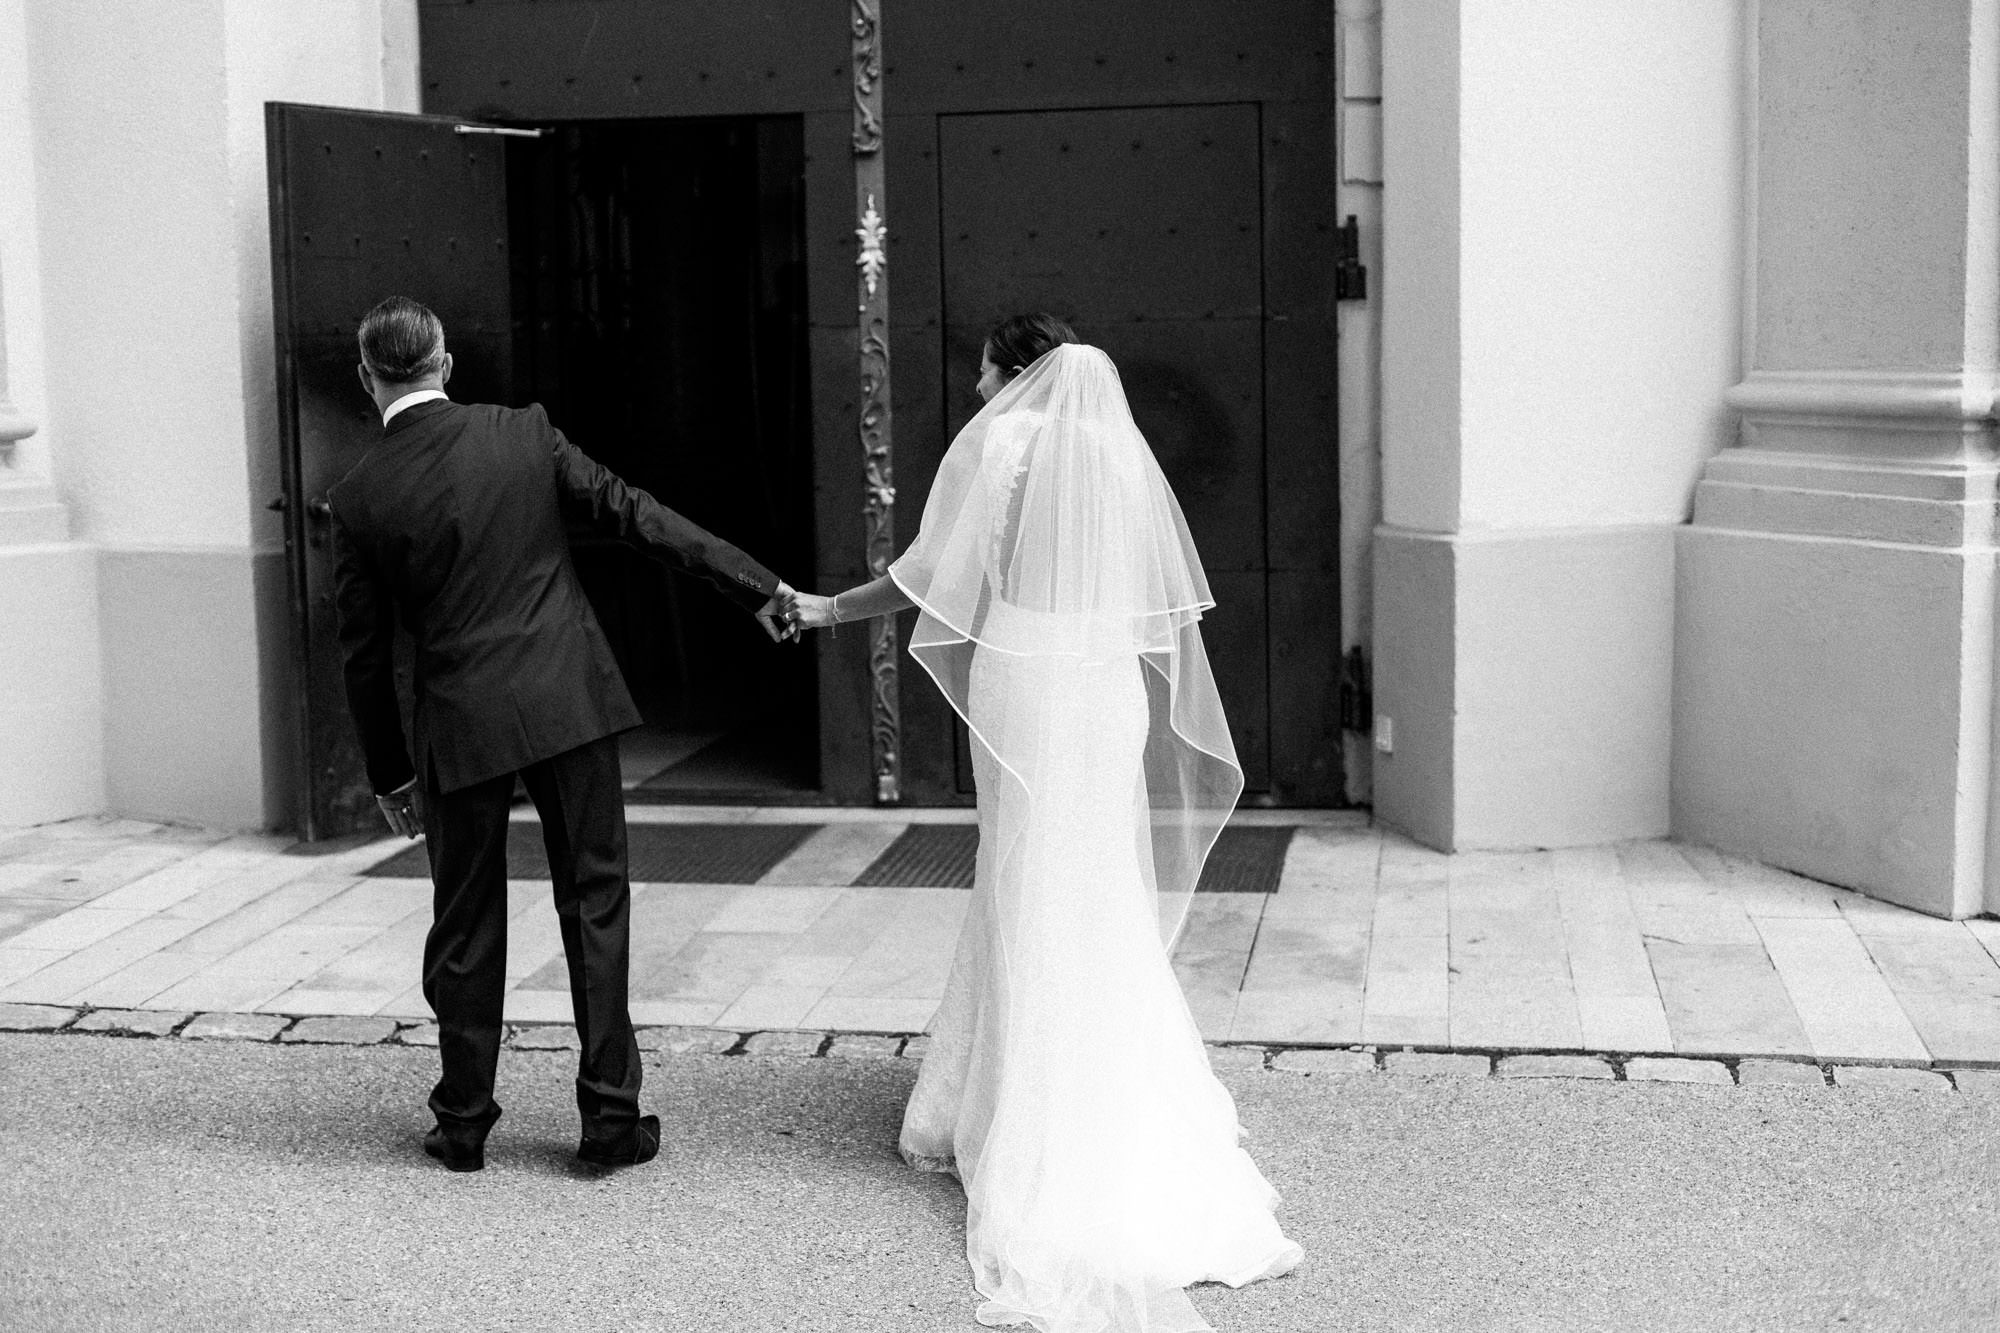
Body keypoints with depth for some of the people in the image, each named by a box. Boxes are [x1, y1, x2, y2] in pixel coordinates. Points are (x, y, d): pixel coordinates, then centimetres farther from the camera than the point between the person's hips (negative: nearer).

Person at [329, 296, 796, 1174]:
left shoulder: (358, 500, -3)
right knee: (594, 904, 7)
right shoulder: (524, 433, -3)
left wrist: (389, 774, 13)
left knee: (466, 928, 12)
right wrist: (757, 586, 4)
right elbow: (634, 514, -1)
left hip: (461, 724, 0)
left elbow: (364, 652, 2)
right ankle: (610, 1117, 9)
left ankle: (463, 1124, 21)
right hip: (569, 704, 0)